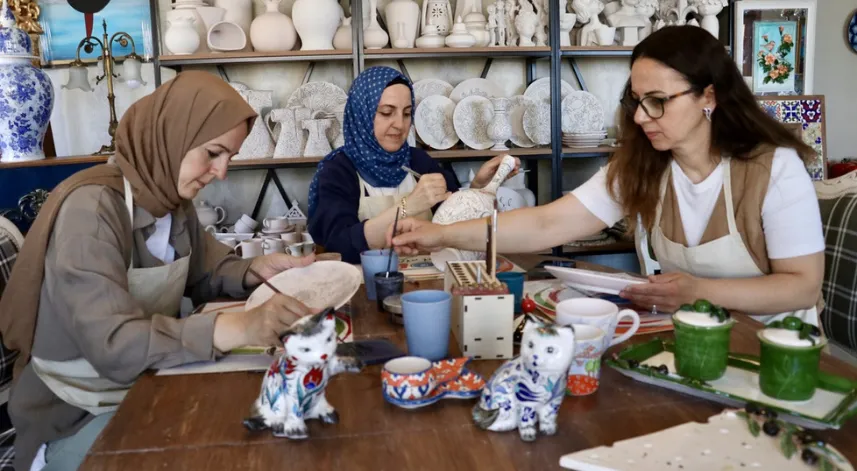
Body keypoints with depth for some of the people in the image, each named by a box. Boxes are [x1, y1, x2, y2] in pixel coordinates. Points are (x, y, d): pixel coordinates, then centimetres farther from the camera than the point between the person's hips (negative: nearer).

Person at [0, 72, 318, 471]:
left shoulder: (173, 198, 0)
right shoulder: (91, 207, -24)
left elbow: (202, 274, 13)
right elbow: (112, 345, -34)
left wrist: (255, 271, -9)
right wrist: (238, 327, -45)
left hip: (147, 386, 7)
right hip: (79, 418, -7)